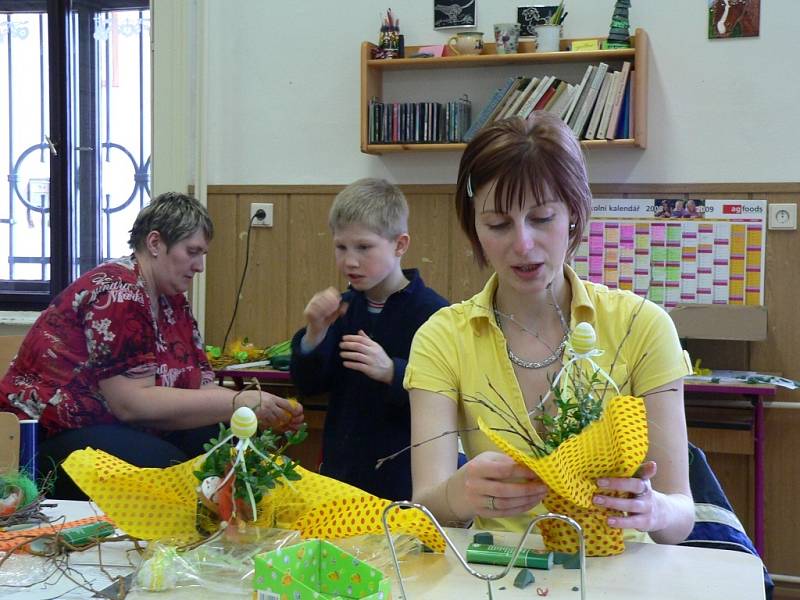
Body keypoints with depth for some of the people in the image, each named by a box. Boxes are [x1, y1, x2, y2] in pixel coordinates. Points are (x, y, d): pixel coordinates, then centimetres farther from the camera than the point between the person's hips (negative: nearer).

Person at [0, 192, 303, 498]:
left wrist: (260, 409, -13)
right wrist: (236, 402, -26)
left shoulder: (173, 301, 9)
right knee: (167, 467, -31)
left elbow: (197, 388, 3)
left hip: (119, 430, 9)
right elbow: (132, 402, -25)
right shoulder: (116, 291, -18)